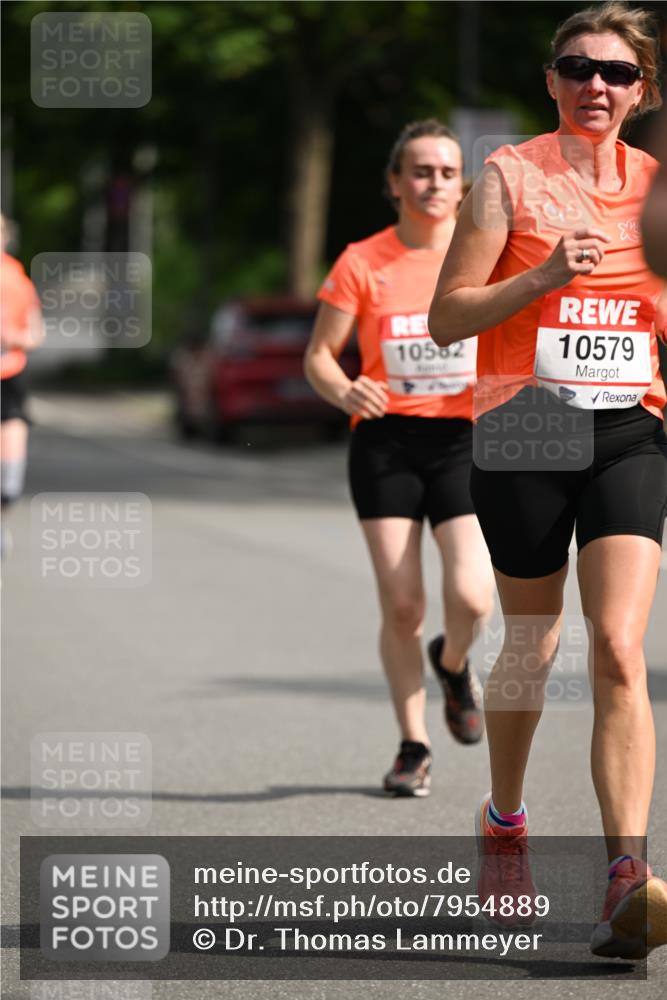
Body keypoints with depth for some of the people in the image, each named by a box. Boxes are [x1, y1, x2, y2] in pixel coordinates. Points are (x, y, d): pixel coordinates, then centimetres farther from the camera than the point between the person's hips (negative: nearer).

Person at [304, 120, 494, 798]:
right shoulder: (363, 263, 1)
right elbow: (319, 355, 4)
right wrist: (344, 391, -18)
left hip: (464, 439, 0)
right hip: (386, 442, 0)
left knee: (472, 596, -16)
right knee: (401, 606, -4)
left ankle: (453, 664, 21)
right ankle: (413, 746, 14)